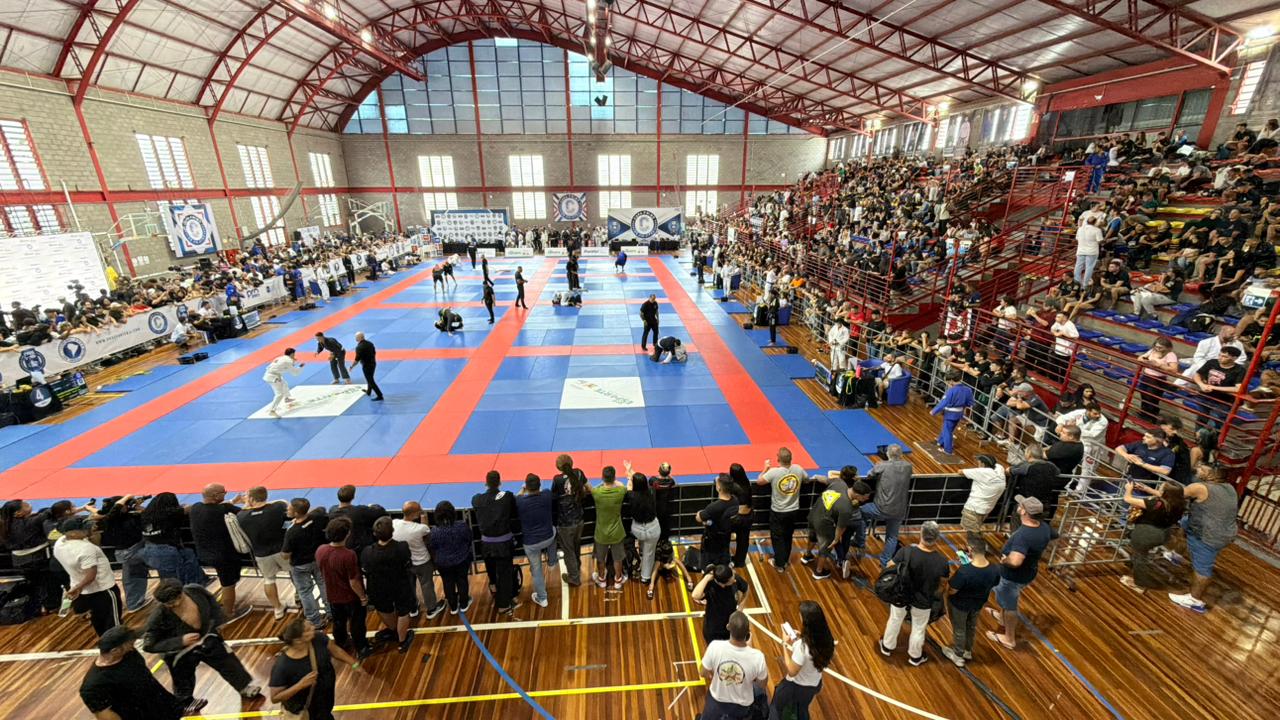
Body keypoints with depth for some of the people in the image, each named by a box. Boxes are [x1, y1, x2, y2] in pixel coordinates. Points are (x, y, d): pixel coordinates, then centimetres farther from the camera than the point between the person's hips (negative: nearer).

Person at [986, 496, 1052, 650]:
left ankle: (1009, 639, 37)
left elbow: (1015, 561, -48)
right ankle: (1002, 616, 58)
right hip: (1029, 572, 8)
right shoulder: (1044, 527, -13)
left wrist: (1004, 560, -26)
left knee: (1010, 605, 16)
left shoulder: (1022, 535, -40)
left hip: (1014, 576, -8)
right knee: (1006, 597, 34)